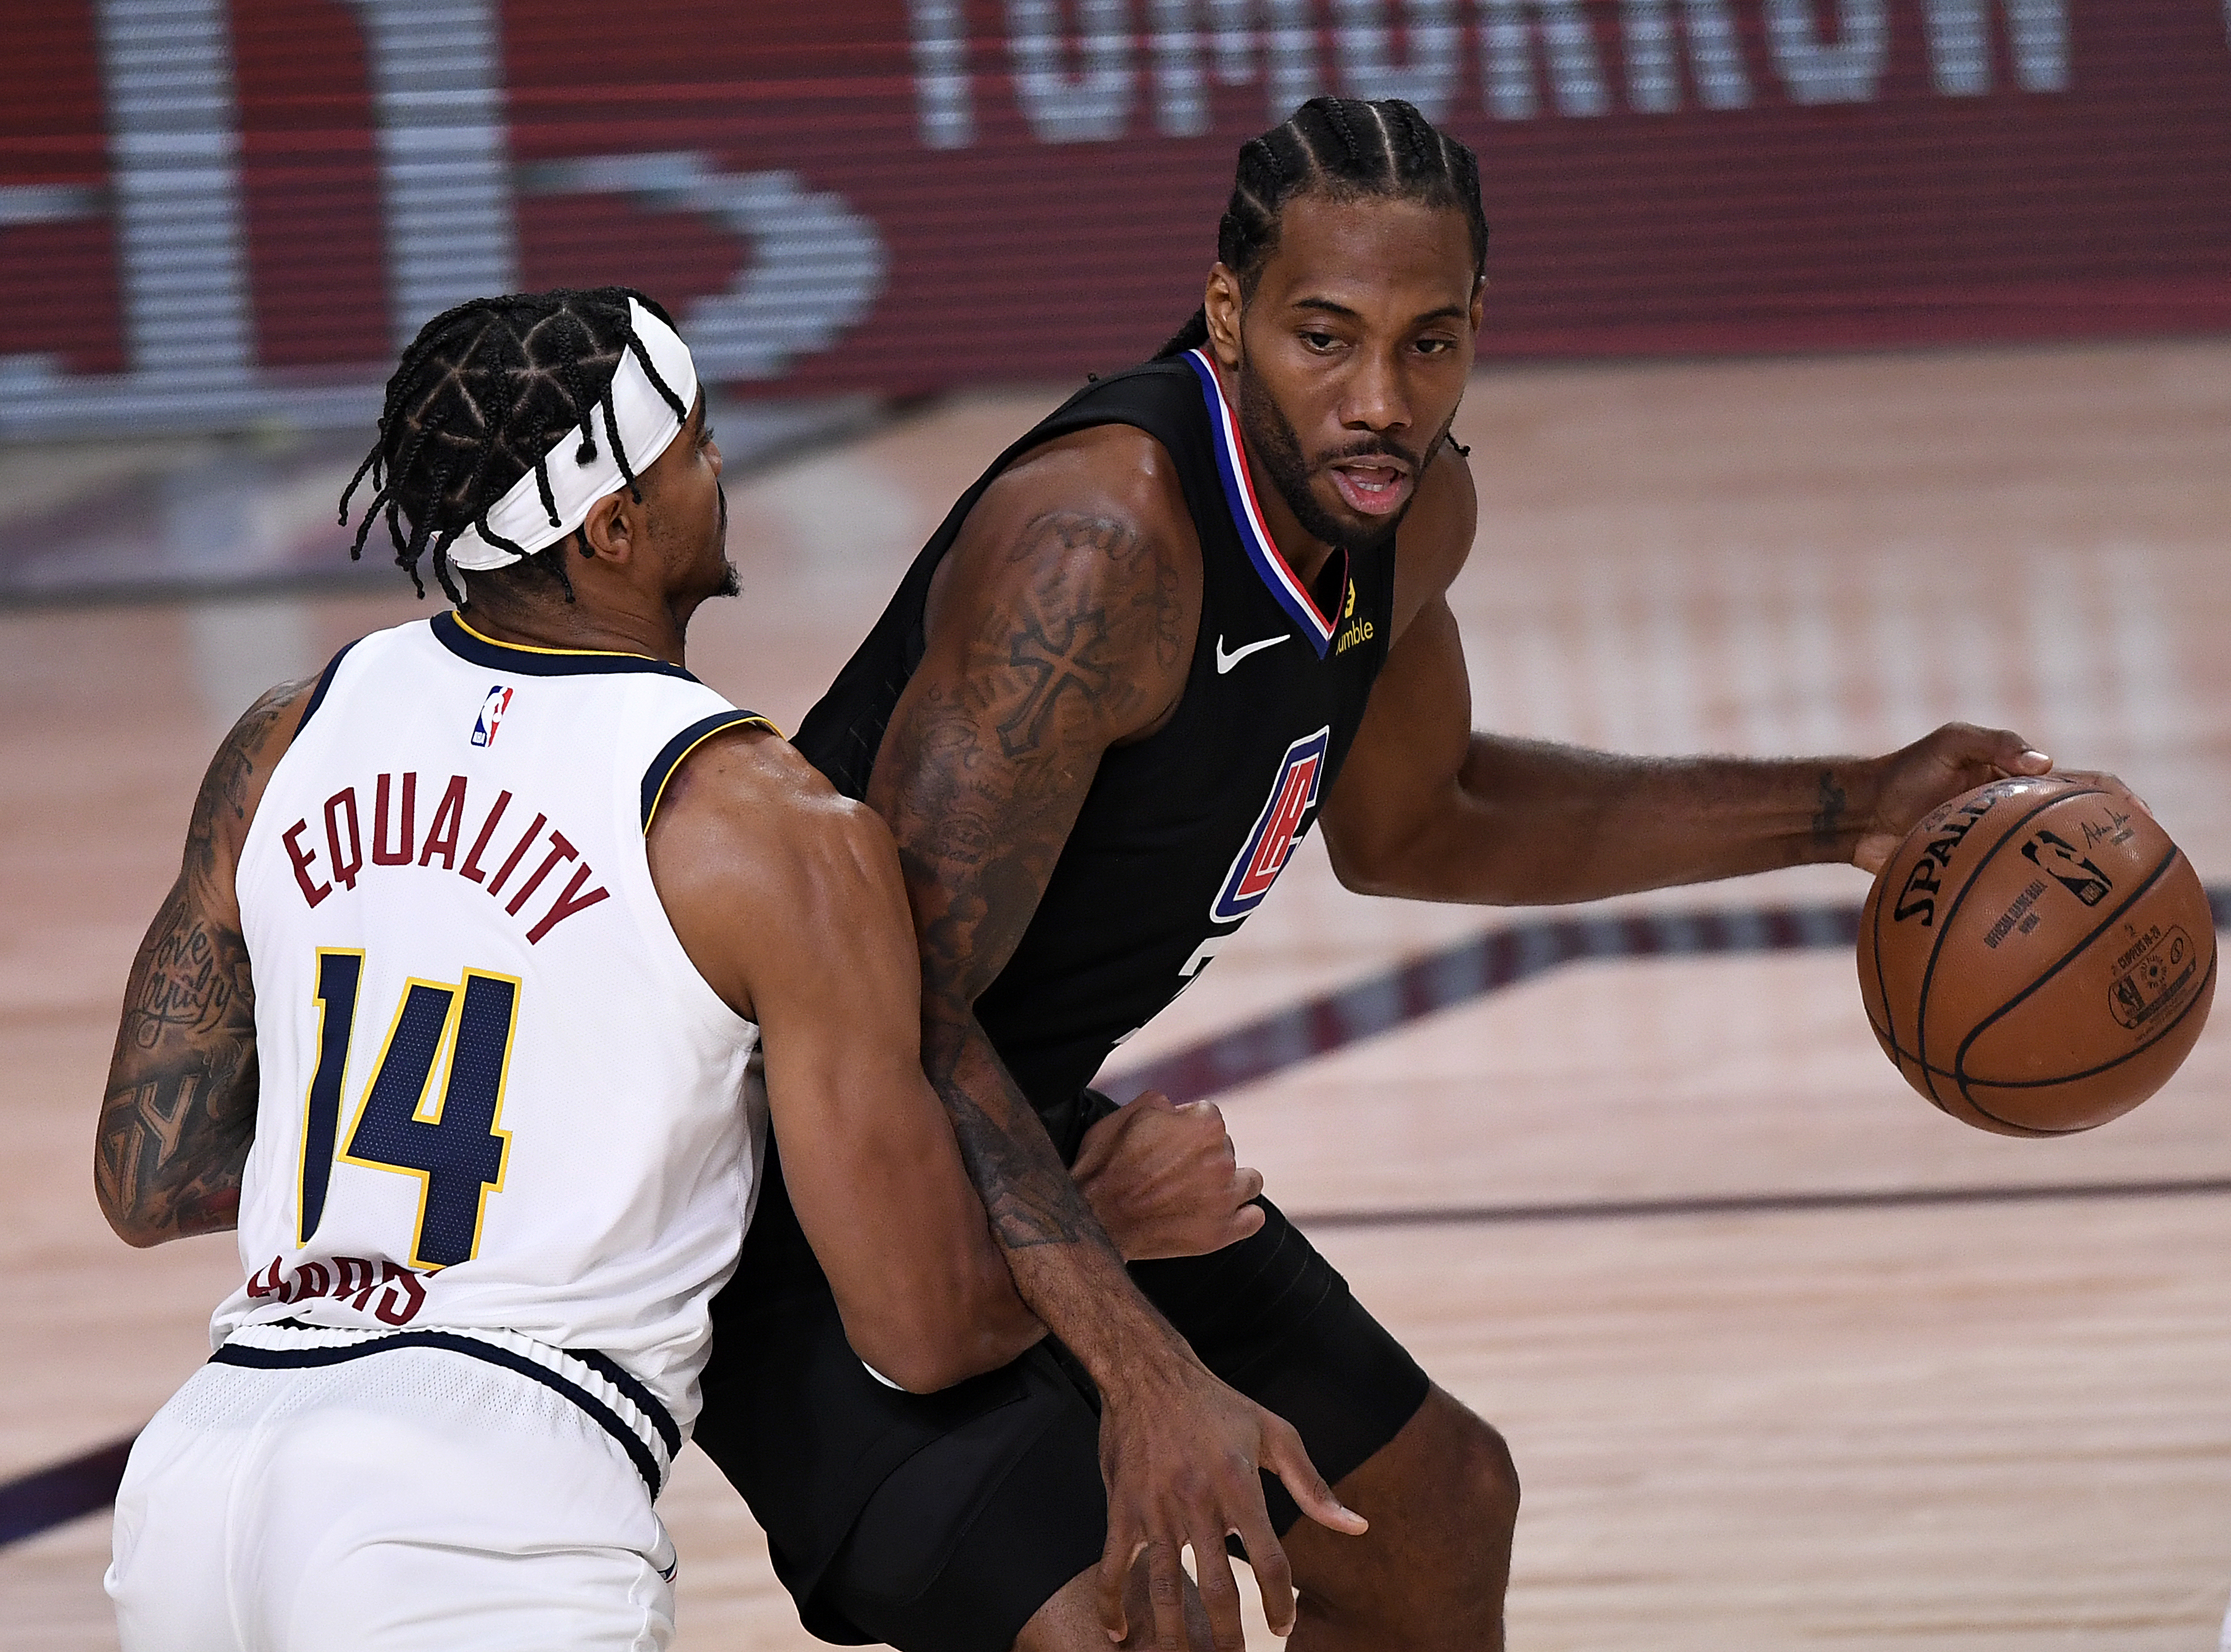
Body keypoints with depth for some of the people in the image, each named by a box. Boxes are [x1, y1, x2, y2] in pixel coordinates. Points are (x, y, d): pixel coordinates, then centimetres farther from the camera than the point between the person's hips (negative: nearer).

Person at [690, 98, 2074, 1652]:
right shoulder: (1098, 542, -31)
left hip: (1022, 1130, 10)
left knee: (1434, 1512, 24)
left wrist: (1839, 811, 14)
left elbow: (1408, 823, 19)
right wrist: (1140, 1366, -41)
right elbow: (896, 1005, -33)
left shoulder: (1411, 508, -3)